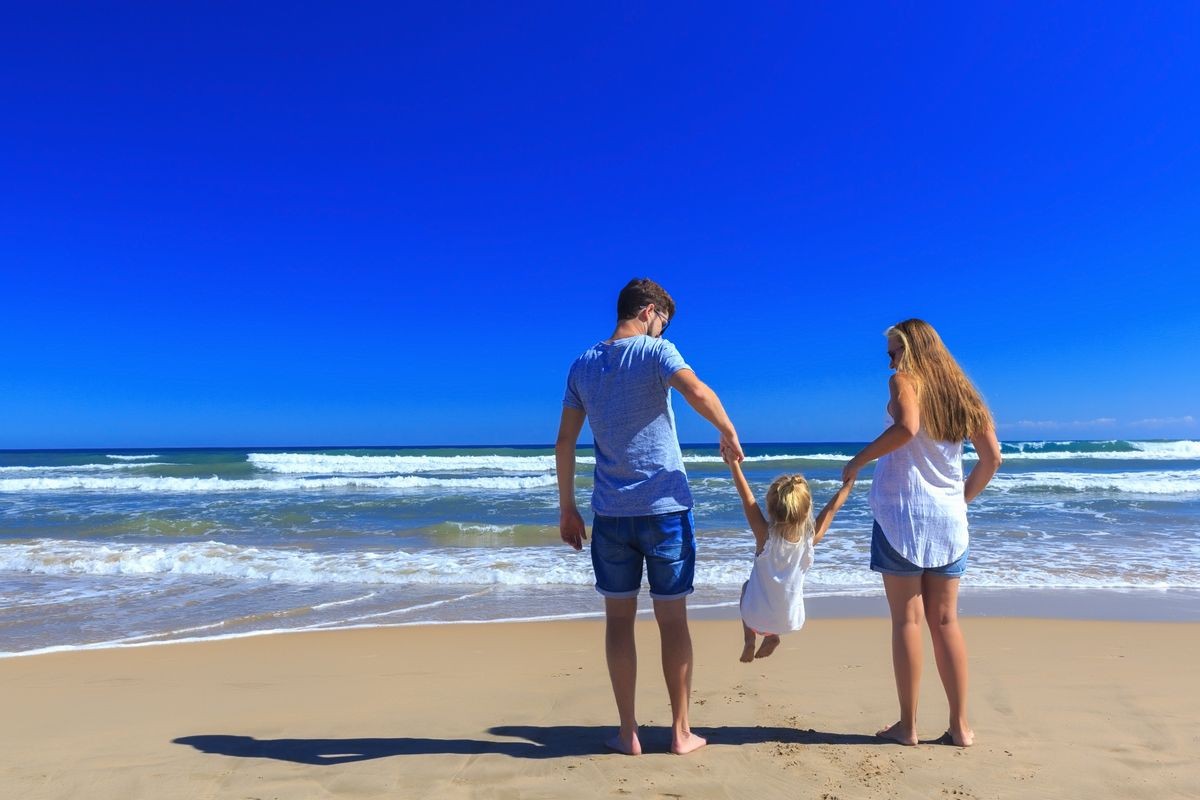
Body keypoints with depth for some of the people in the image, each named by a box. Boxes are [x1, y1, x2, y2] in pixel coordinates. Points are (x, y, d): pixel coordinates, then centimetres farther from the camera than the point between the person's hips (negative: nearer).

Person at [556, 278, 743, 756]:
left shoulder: (583, 365, 8)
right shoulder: (656, 351, -6)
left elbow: (564, 442, 8)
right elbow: (697, 392, -26)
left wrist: (567, 508, 13)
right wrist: (728, 433, -8)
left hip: (611, 511, 3)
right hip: (665, 506, -3)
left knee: (619, 618, 10)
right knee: (672, 619, 8)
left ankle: (628, 733, 16)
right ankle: (681, 732, 18)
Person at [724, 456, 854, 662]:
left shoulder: (766, 535, -25)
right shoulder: (811, 538, -19)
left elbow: (747, 498, -18)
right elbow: (832, 508, -6)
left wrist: (733, 463, -8)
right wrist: (850, 481, 8)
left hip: (756, 619, -2)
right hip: (790, 621, 2)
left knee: (747, 586, 32)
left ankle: (749, 640, 18)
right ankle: (772, 637, 19)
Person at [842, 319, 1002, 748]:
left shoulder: (905, 381, -5)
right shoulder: (960, 390, 13)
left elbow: (906, 426, -27)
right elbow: (992, 457, 11)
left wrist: (858, 460, -17)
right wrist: (963, 498, 19)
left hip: (902, 512, -6)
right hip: (949, 518, 6)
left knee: (907, 619, -1)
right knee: (945, 620, 10)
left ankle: (907, 726, 6)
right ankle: (960, 725, 15)